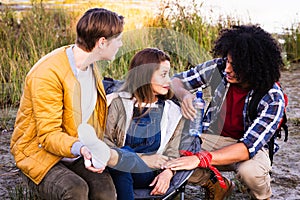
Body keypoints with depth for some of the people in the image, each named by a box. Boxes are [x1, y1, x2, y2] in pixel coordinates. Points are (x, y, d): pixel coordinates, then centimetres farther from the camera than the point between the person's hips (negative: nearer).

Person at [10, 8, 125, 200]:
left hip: (79, 155, 6)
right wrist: (79, 148, -40)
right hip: (41, 155, -6)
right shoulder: (47, 74, -21)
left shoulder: (92, 67, 6)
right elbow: (48, 135, -23)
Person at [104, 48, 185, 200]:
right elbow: (104, 141, -5)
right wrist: (143, 159, -13)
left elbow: (172, 152, 11)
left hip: (148, 175, 1)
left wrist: (167, 172, -12)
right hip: (116, 171, -1)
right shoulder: (119, 103, 4)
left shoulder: (172, 112, 14)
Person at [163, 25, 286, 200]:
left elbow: (249, 146, -32)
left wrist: (199, 159, -45)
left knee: (250, 170, -38)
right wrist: (185, 95, -29)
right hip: (213, 137, 3)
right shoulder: (218, 68, -16)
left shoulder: (273, 99, -25)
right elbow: (177, 81, -2)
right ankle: (216, 185, 6)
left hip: (251, 145, -3)